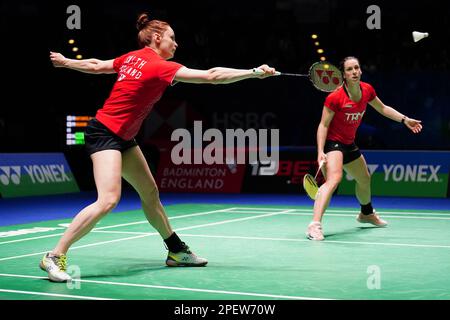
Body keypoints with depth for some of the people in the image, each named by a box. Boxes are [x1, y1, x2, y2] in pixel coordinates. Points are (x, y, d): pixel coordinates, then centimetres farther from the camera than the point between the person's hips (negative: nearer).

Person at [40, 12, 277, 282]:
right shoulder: (161, 67, -19)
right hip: (104, 133, -10)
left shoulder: (133, 58, 5)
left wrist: (65, 62, 33)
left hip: (123, 137, 10)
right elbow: (212, 76, -22)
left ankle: (177, 251, 26)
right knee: (109, 200, -22)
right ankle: (55, 256, -16)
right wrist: (255, 72, -19)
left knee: (150, 193, 15)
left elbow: (97, 66, 16)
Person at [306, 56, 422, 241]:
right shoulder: (335, 97, -25)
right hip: (332, 142, -8)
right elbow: (323, 125, -21)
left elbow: (383, 109, 14)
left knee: (364, 179, 26)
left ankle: (367, 214, 56)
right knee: (334, 178, -33)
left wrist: (405, 120, 8)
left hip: (349, 144, 8)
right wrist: (321, 152, -29)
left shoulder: (367, 90, -5)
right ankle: (315, 225, -43)